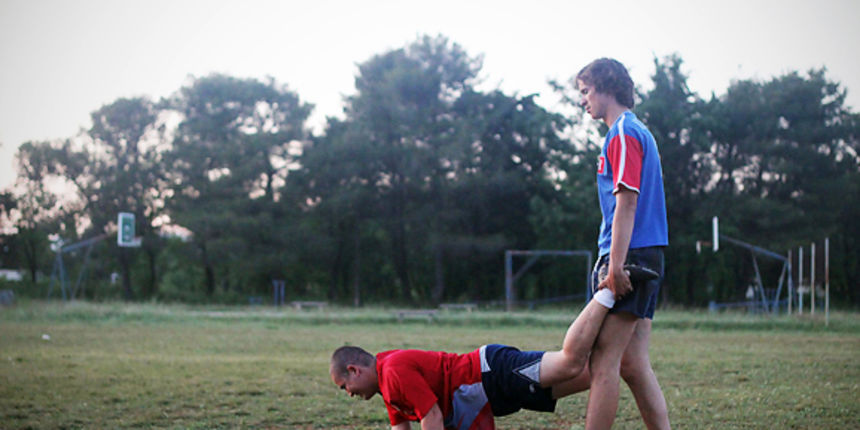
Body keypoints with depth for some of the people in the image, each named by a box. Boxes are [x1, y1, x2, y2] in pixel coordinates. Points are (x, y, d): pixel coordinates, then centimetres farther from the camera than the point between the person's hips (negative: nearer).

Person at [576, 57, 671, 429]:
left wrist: (615, 265, -22)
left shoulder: (623, 133, -8)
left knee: (603, 362, -9)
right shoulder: (637, 131, 22)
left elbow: (626, 202, -17)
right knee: (633, 365, 9)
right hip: (646, 259, 10)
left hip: (629, 258, -10)